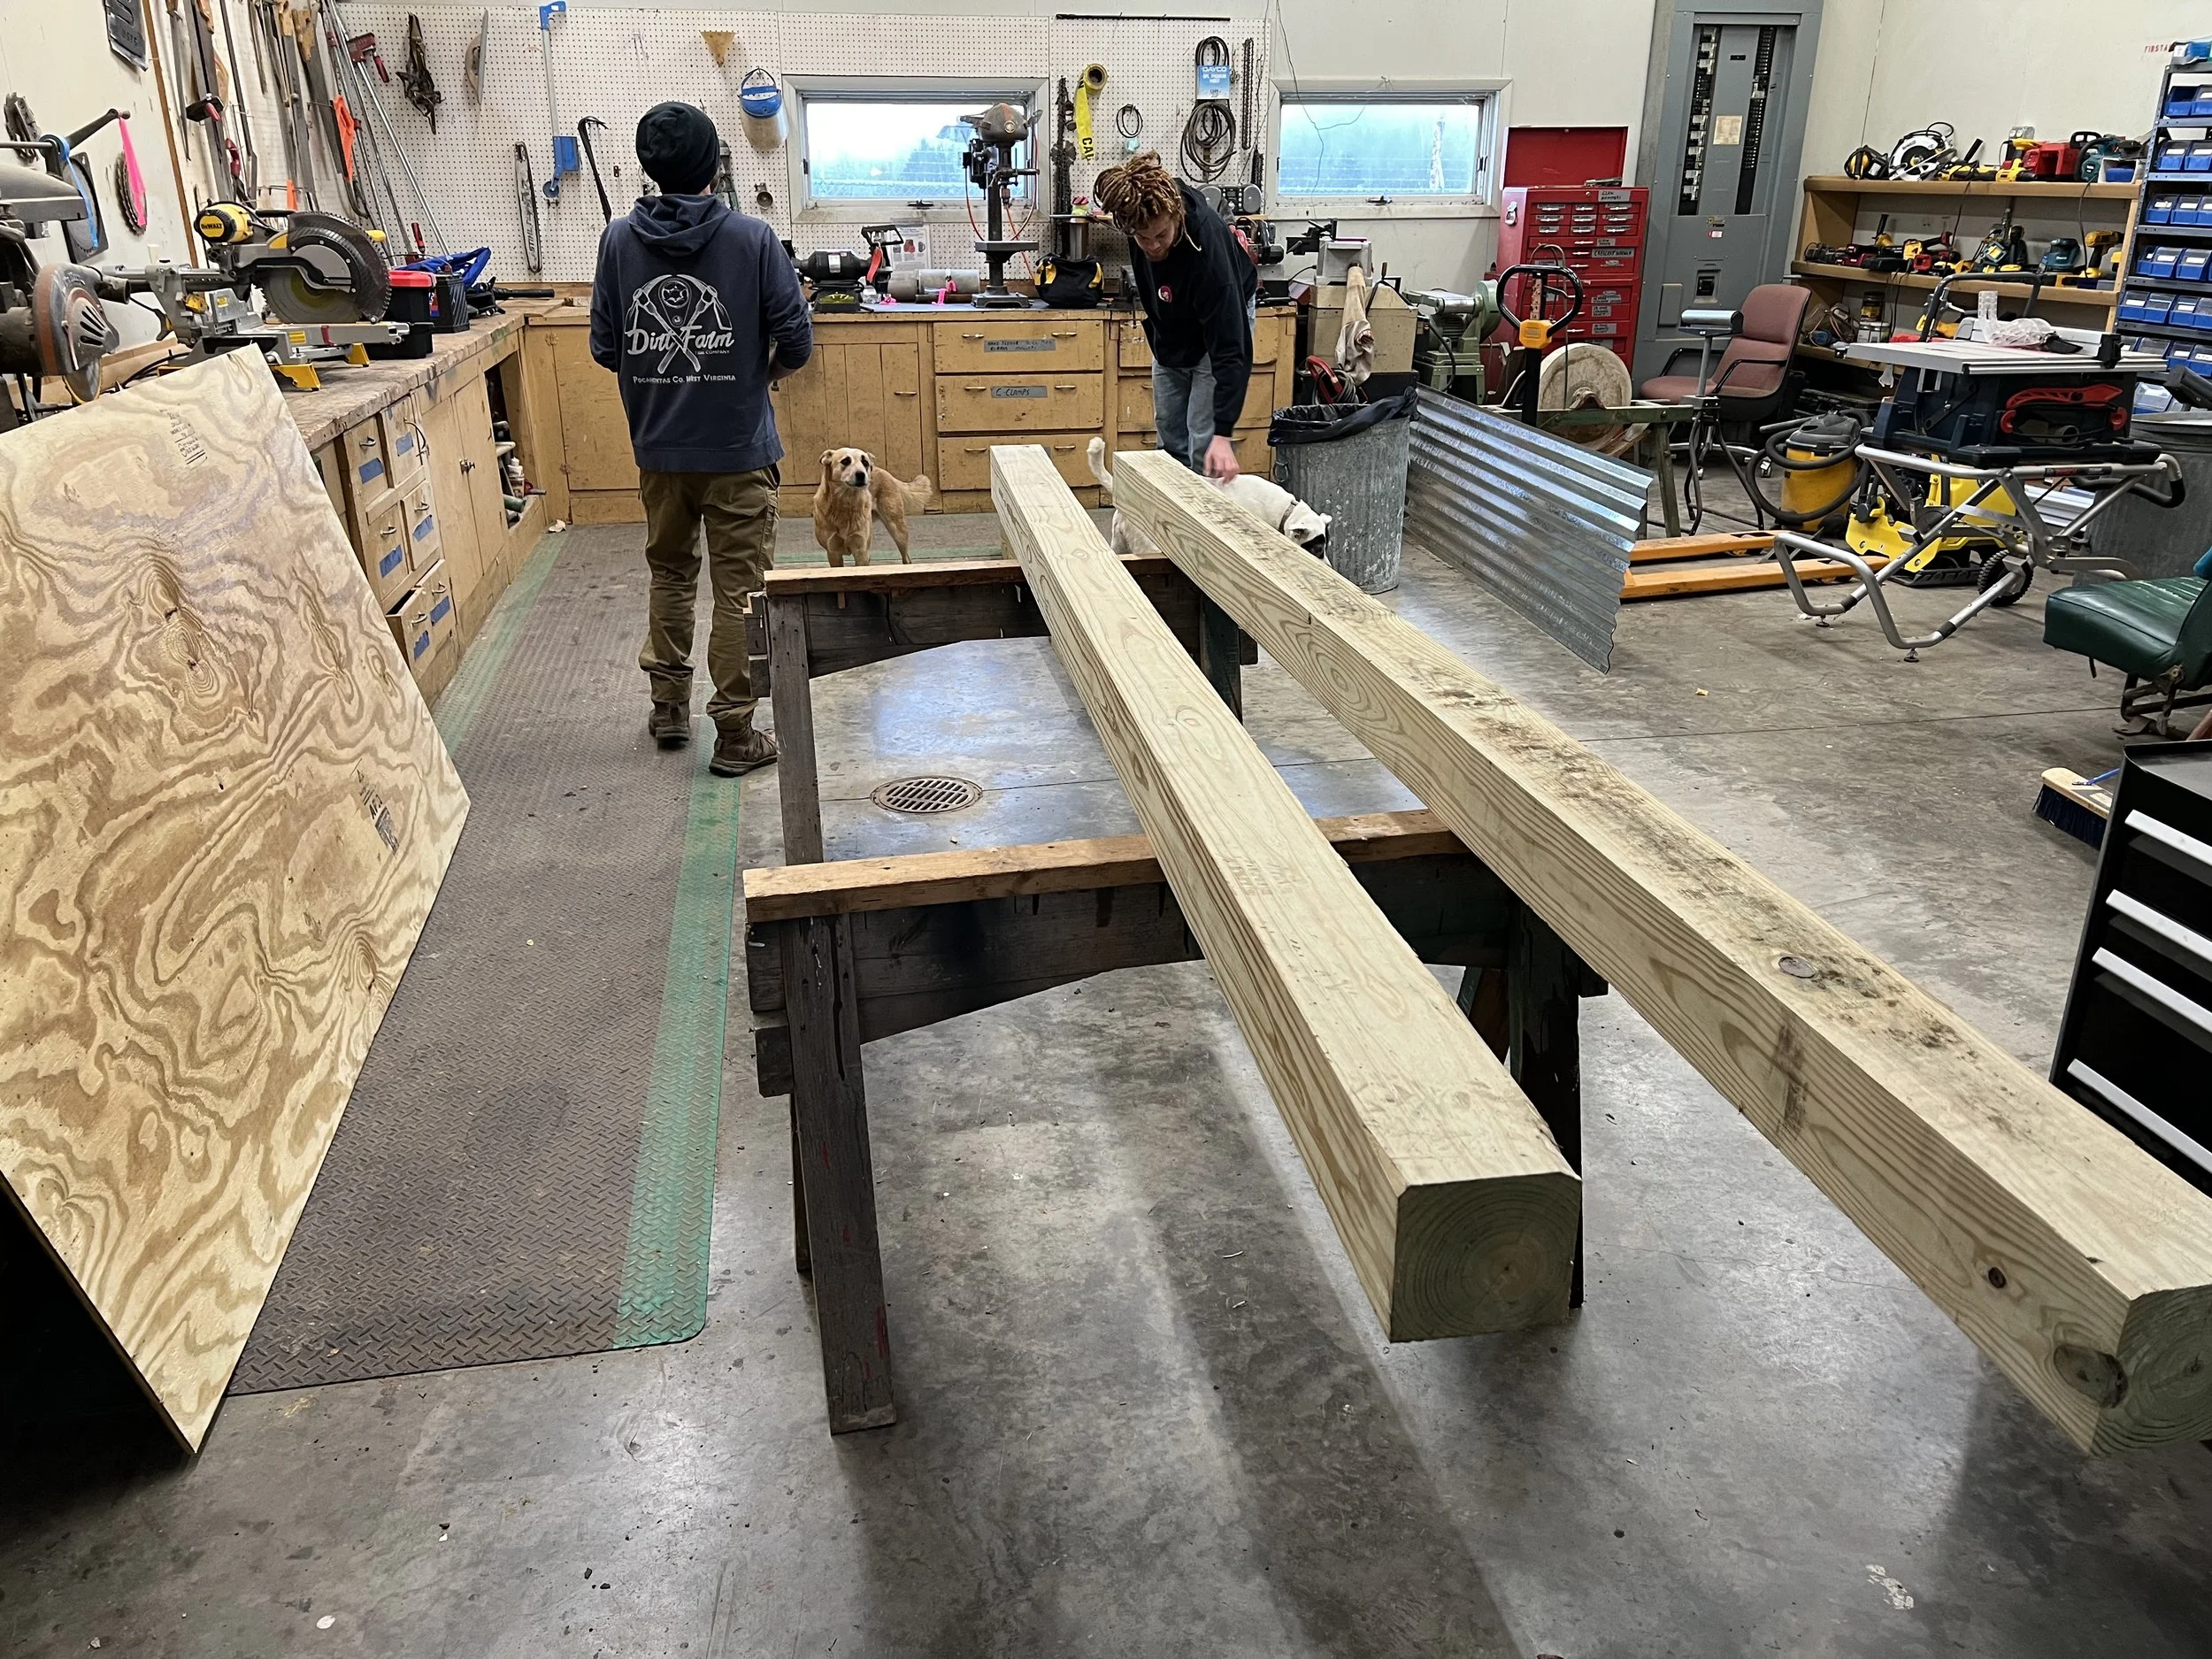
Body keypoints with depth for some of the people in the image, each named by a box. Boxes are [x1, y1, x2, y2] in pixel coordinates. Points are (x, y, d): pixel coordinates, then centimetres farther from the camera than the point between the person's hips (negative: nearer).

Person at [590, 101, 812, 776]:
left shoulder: (619, 240, -1)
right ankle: (734, 734, 9)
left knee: (670, 570, 21)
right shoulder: (752, 239, -10)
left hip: (657, 447, 4)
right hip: (738, 448, -4)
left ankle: (669, 706, 31)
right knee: (738, 591, 4)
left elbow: (605, 347, 2)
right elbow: (796, 342, -9)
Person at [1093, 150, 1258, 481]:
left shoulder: (1208, 248, -41)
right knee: (1170, 433, 9)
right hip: (1170, 327, 6)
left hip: (1224, 318, -6)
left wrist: (1223, 433, -46)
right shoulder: (1139, 211, -26)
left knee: (1204, 438, -10)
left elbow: (1230, 349, -40)